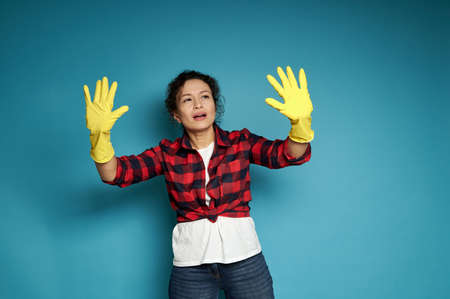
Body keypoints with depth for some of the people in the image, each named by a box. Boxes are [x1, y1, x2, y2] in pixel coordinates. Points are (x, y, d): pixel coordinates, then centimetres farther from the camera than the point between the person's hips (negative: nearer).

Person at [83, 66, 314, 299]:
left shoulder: (241, 142, -2)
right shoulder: (167, 153, 0)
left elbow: (289, 154, -14)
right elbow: (114, 173, -8)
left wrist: (300, 122, -35)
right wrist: (99, 136, -27)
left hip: (245, 259, 0)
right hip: (190, 264, 0)